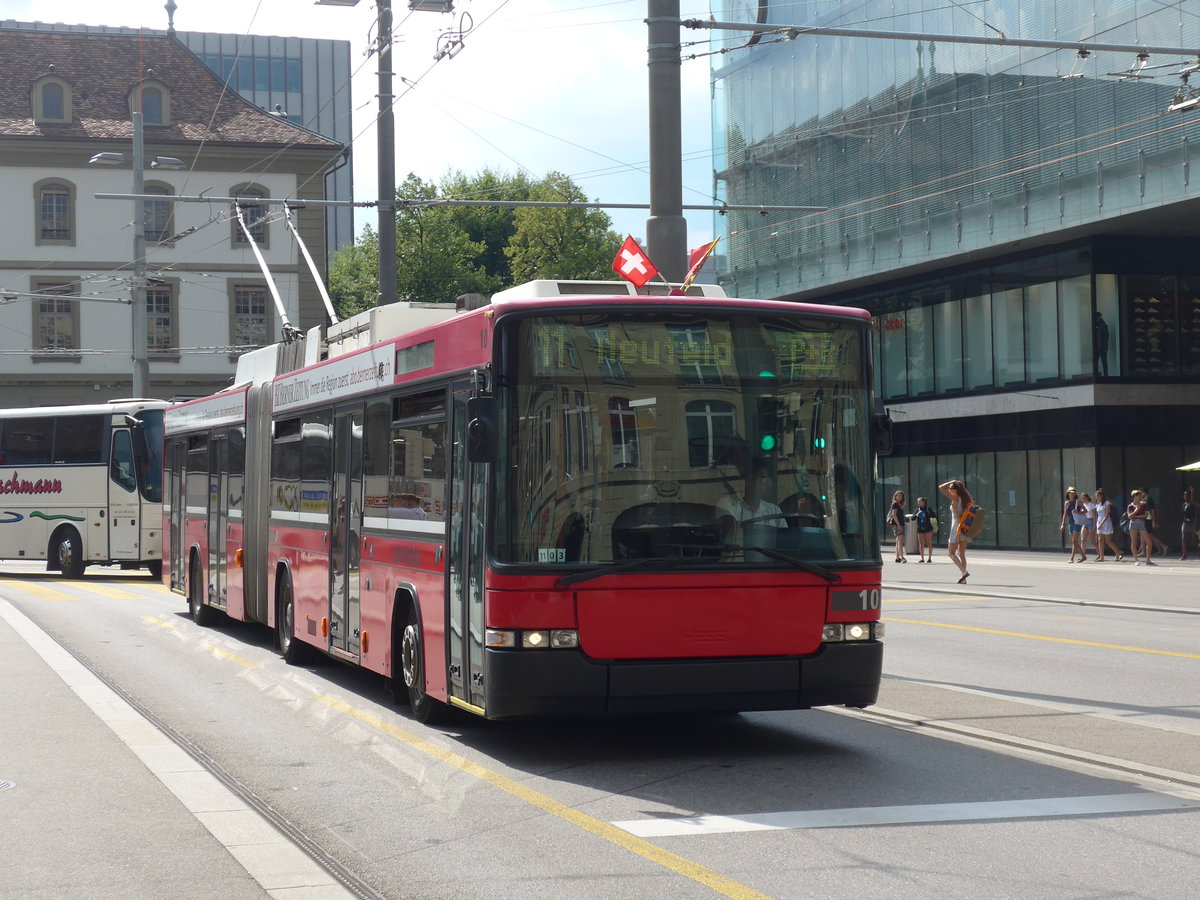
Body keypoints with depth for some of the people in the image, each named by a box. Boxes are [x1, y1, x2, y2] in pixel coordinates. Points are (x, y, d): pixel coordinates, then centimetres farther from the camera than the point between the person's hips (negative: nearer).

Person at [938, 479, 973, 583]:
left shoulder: (955, 499, -13)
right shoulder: (966, 500, 7)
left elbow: (941, 487, -14)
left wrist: (951, 482, -2)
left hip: (957, 528, -7)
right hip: (965, 528, 7)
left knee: (951, 552, 3)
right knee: (961, 553, 12)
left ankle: (964, 572, -14)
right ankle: (964, 579, 9)